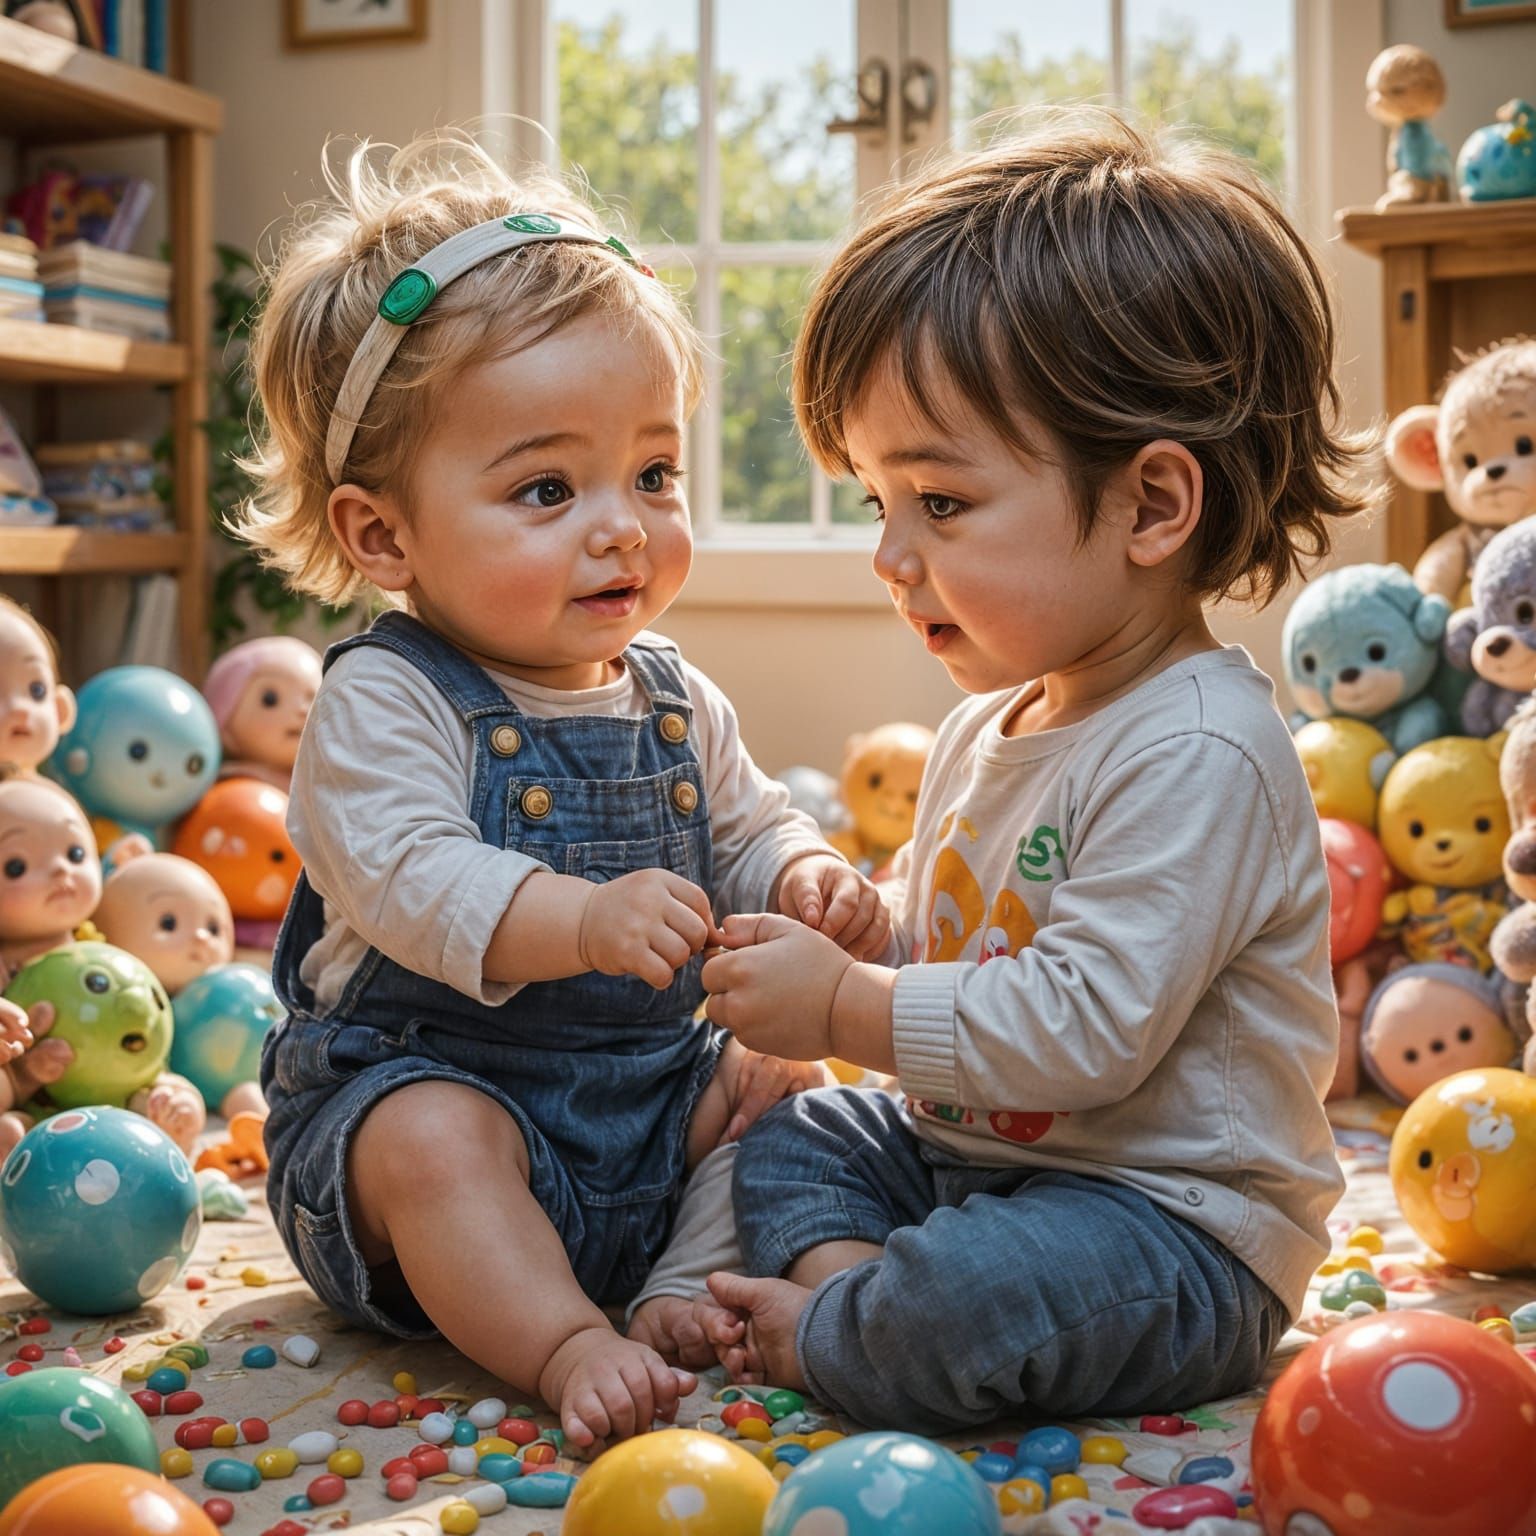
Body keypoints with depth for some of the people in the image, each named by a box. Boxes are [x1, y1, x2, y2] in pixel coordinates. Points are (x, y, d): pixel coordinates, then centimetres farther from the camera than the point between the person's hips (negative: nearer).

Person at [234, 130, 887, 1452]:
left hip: (650, 1093, 7)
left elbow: (748, 834, 15)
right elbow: (409, 881, -31)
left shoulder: (676, 701, 6)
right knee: (436, 1144, -34)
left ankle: (690, 1281, -9)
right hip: (426, 1083, -7)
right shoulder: (382, 701, -17)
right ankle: (562, 1341, -33)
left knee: (775, 1079, -6)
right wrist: (583, 918, -49)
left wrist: (807, 883, -11)